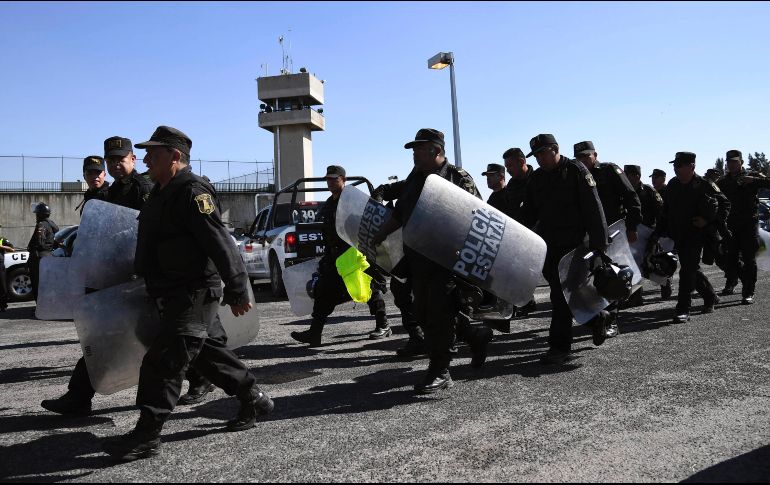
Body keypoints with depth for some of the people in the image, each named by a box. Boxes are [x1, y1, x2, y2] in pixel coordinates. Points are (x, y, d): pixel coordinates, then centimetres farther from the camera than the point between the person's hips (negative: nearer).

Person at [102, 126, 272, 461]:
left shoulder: (192, 191, -17)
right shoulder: (162, 193, 15)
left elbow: (220, 244, -23)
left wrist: (237, 291, -25)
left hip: (194, 293, -10)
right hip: (177, 295, 10)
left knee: (164, 361, -8)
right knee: (210, 351, 17)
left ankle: (146, 436, 0)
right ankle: (254, 399, 30)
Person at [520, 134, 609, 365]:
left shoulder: (576, 170, -5)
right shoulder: (536, 178, 13)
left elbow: (593, 209, -10)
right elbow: (528, 215, 16)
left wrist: (599, 244, -15)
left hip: (571, 244, -6)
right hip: (546, 245, 6)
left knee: (562, 294, -7)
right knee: (561, 291, 9)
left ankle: (560, 347, 0)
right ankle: (596, 317, 32)